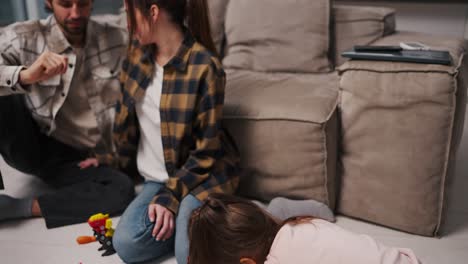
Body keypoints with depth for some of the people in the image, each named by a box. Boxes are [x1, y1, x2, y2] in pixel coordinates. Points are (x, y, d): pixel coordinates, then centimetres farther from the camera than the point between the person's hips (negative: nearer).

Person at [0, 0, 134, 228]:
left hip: (79, 159, 2)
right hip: (30, 145, -2)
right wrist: (25, 76, -40)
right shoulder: (22, 37, -7)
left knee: (121, 191, -30)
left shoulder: (117, 41, -3)